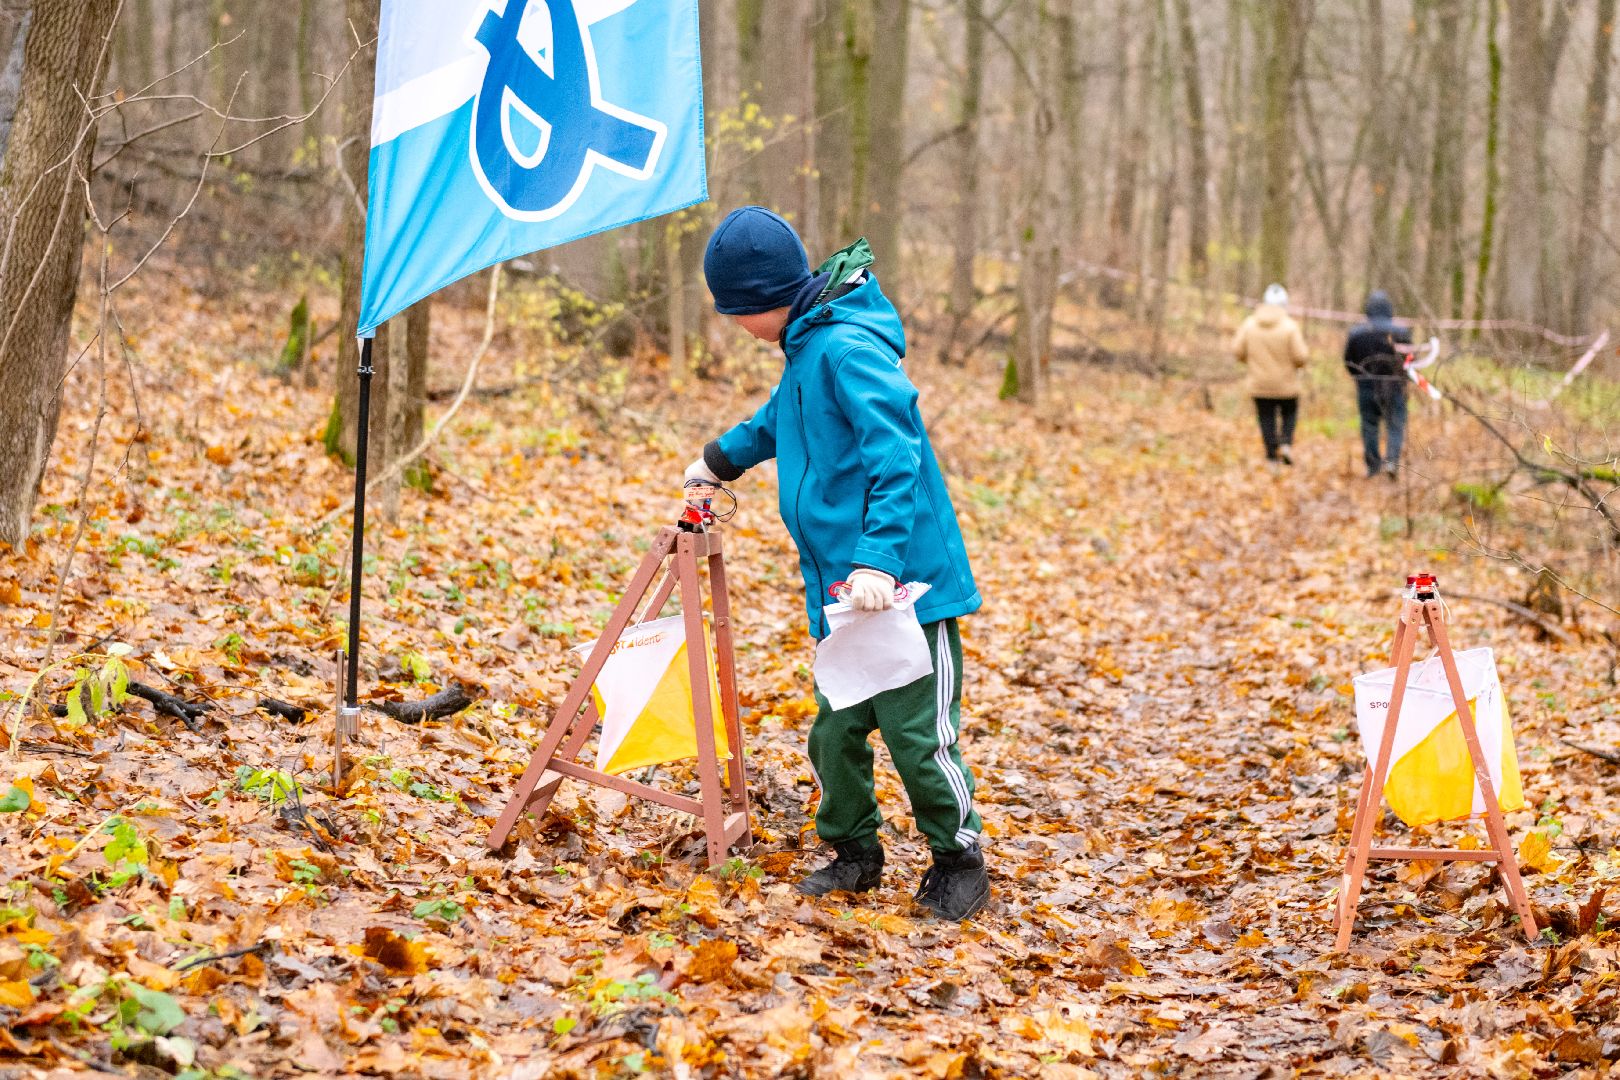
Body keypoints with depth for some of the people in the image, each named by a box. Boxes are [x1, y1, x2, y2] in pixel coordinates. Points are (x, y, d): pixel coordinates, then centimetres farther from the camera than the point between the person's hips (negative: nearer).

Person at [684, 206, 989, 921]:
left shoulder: (850, 348, -17)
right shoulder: (807, 346, 14)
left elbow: (898, 459, -25)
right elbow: (781, 420, 36)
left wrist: (880, 558, -32)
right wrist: (722, 459, 51)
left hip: (905, 584, -9)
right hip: (838, 589, 9)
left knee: (917, 733, -2)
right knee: (836, 730, 11)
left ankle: (959, 862, 14)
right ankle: (853, 852, 26)